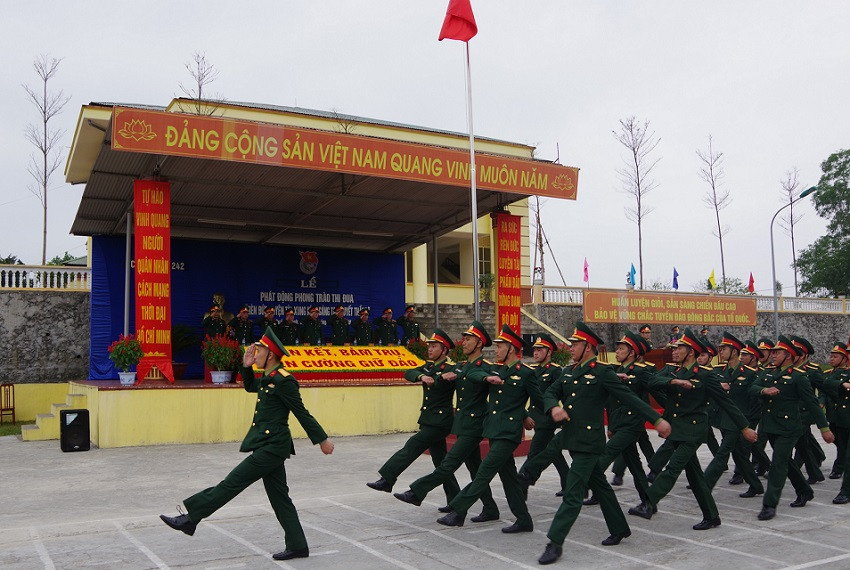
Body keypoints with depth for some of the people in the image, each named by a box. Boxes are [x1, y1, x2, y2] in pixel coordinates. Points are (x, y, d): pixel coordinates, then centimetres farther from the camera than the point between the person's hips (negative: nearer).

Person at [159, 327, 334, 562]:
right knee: (279, 497, 11)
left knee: (232, 483, -5)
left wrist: (322, 440, -8)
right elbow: (250, 386, 33)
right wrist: (246, 366, 16)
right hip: (269, 445, 10)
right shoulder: (268, 379, 12)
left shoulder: (283, 380, -16)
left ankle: (190, 519, 2)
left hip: (272, 447, -10)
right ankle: (297, 546, 16)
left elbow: (302, 414, -13)